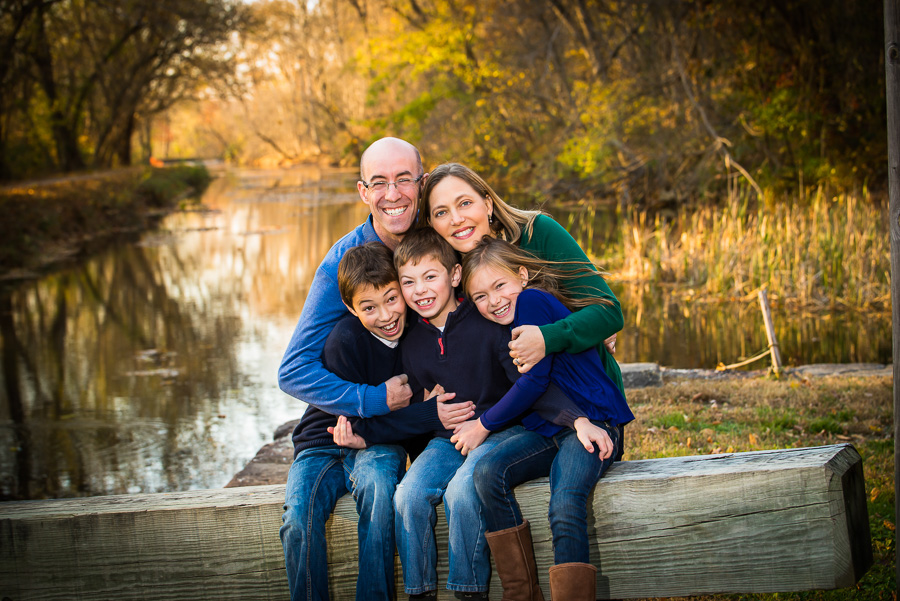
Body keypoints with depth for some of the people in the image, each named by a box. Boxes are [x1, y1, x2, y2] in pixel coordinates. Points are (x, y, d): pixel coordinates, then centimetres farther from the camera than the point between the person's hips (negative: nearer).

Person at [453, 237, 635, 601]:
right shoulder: (509, 321, 18)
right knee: (488, 472, -18)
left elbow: (534, 380, -12)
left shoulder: (532, 300, -9)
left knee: (565, 508, -31)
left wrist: (484, 425, -3)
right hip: (549, 432, 8)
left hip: (593, 426, -8)